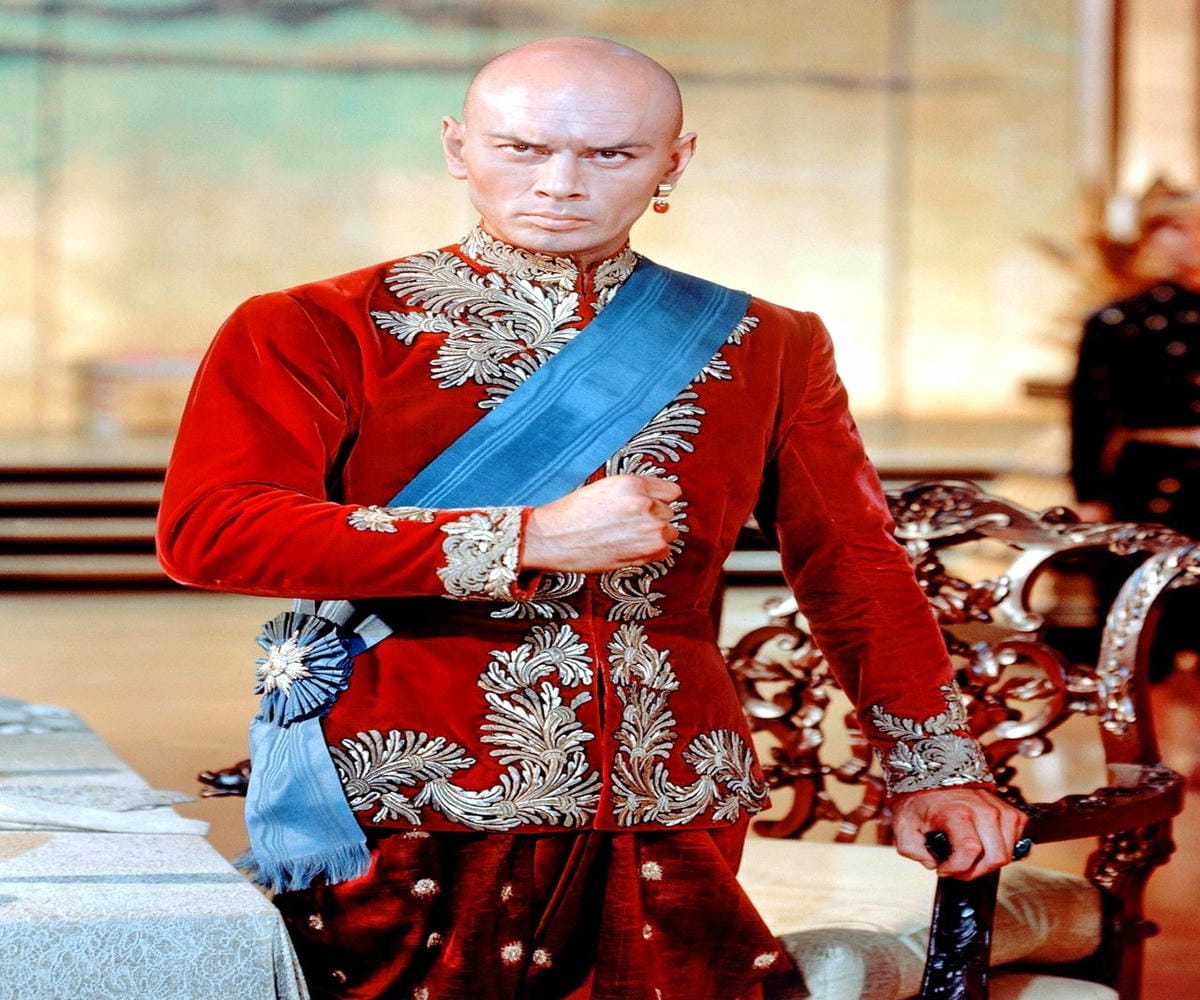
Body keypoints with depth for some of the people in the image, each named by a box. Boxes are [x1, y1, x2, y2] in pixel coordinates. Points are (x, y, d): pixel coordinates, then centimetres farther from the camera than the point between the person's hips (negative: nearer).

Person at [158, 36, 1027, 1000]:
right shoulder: (316, 331, -1)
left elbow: (855, 571, 15)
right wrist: (530, 541, -16)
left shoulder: (764, 348, 10)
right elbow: (204, 530, -13)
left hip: (672, 831, 3)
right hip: (410, 826, -2)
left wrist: (935, 768, 6)